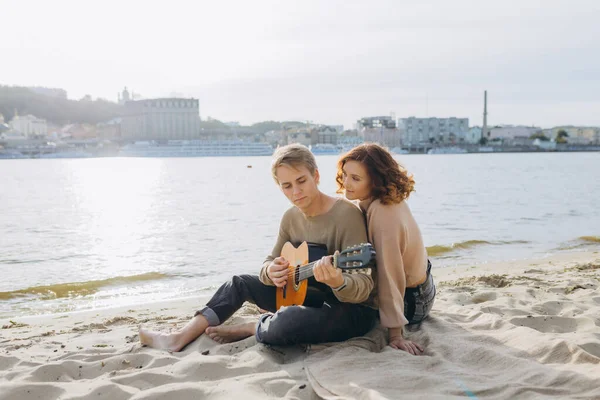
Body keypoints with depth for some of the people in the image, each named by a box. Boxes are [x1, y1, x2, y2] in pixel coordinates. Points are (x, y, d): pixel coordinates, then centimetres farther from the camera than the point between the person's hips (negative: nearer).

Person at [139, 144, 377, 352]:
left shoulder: (346, 214, -22)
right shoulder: (291, 217, 1)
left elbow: (363, 288, -26)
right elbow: (270, 262, 9)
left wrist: (337, 281, -49)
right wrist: (271, 272, -16)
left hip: (352, 309, -7)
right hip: (307, 295, 7)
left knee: (284, 323, -33)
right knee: (241, 283, 7)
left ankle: (246, 329, 1)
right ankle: (181, 338, 3)